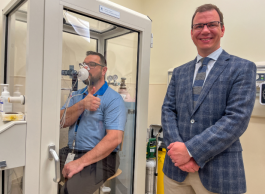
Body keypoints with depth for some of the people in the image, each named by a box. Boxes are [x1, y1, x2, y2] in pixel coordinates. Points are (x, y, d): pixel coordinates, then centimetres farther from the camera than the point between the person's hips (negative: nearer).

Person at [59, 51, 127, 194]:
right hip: (70, 152, 6)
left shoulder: (114, 100, -9)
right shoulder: (76, 95, 13)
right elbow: (61, 121, 0)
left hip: (99, 157, -6)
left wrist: (81, 162, -23)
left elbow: (114, 138, -19)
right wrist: (82, 105, -17)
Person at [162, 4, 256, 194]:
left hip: (219, 171, -3)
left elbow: (237, 118, -14)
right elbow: (168, 110, 2)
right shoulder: (179, 72, 9)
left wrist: (191, 150, -18)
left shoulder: (243, 68, -4)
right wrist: (177, 147, -13)